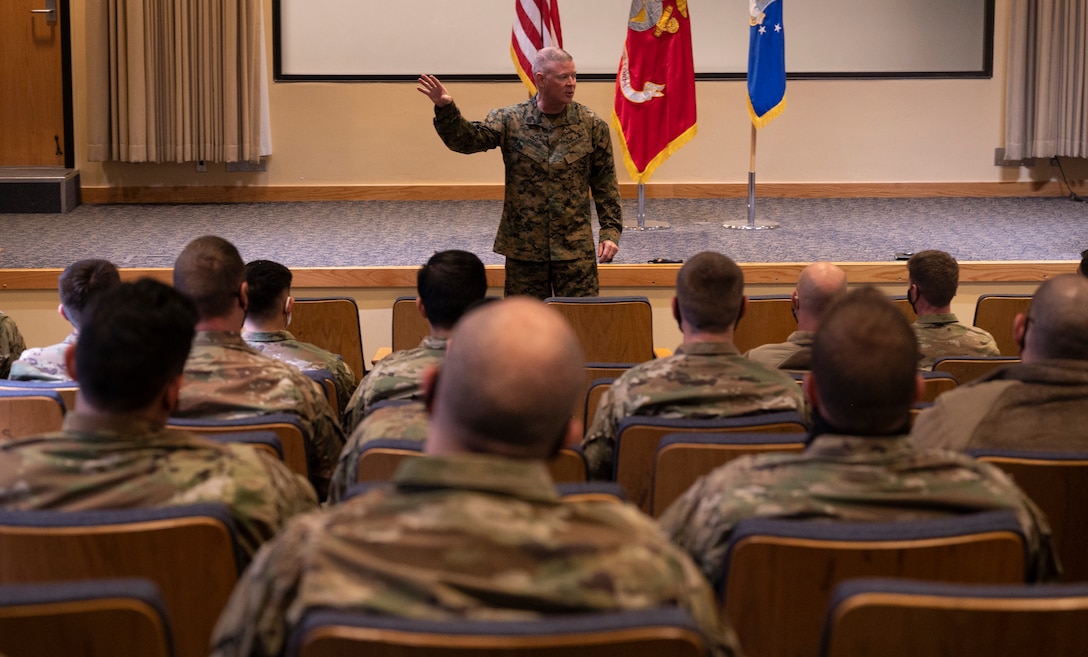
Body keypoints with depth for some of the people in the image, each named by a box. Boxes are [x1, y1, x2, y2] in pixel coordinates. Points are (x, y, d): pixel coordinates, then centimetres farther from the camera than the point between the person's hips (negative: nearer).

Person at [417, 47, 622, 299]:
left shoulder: (592, 125, 1)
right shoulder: (511, 120, -1)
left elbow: (605, 183, 5)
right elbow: (466, 139, -9)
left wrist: (611, 231, -1)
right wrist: (445, 109, -27)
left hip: (576, 248, 0)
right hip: (523, 247, 0)